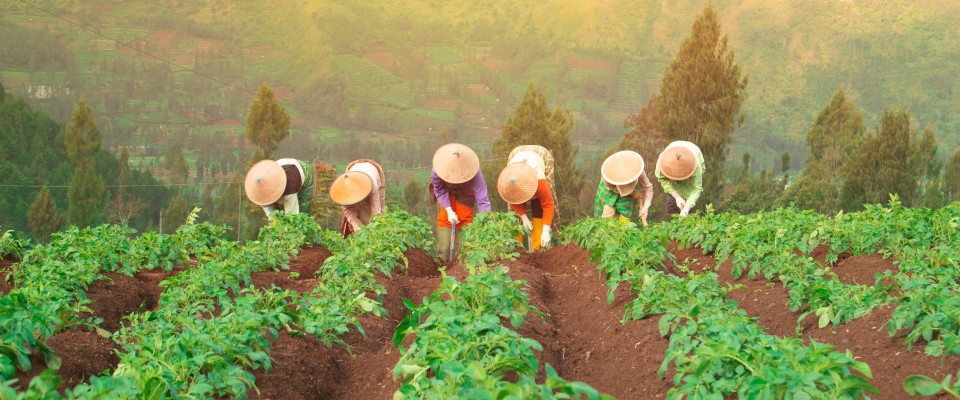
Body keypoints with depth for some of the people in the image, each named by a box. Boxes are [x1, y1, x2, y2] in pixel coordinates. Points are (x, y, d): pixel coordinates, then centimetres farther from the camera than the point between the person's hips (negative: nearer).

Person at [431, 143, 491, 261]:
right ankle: (442, 260, 0)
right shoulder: (437, 171, -39)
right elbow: (439, 191, -19)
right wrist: (449, 210, -28)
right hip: (447, 190, 1)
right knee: (445, 218, -6)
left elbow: (483, 200, -41)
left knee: (465, 219, -9)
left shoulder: (475, 175, -43)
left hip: (466, 193, -1)